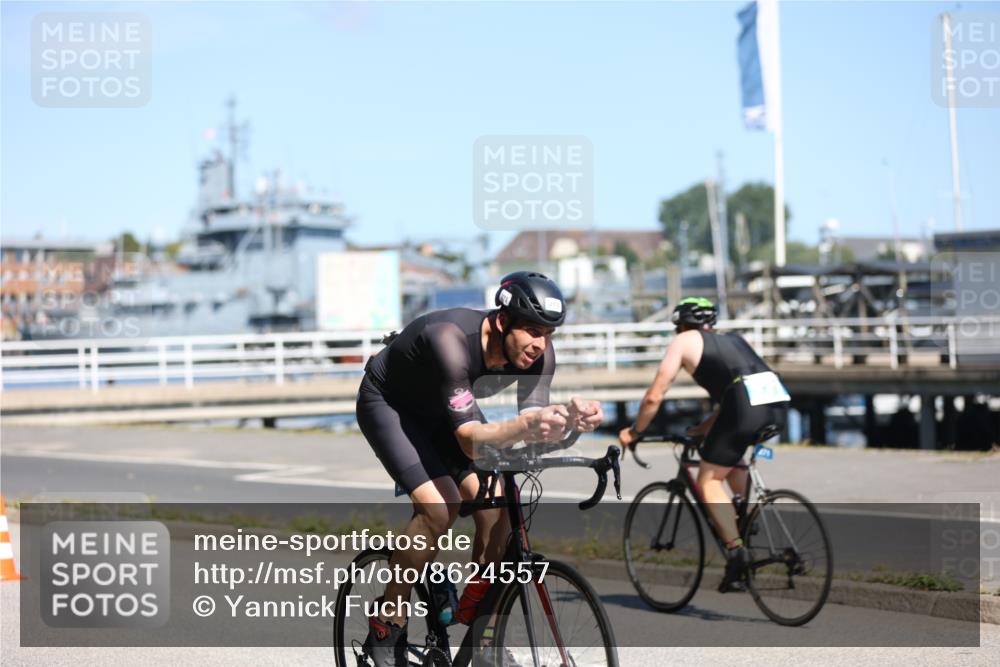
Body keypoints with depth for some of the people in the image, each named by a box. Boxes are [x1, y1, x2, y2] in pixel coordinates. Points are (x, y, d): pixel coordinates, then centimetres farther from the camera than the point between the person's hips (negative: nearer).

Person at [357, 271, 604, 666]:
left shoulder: (537, 352, -22)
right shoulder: (453, 340, -41)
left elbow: (533, 431, -25)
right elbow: (470, 440, -46)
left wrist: (571, 419, -46)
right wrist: (526, 424, -63)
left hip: (441, 407, 6)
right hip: (387, 402, -6)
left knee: (496, 509, -12)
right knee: (440, 507, -25)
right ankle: (387, 622, -7)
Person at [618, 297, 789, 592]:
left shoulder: (684, 342, 18)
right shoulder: (733, 339, 35)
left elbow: (653, 398, 16)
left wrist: (634, 432, 30)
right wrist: (701, 429, 49)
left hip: (747, 407, -6)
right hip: (779, 401, 6)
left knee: (709, 480, 6)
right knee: (734, 465, 31)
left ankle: (736, 549, -8)